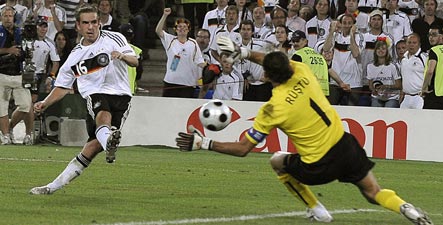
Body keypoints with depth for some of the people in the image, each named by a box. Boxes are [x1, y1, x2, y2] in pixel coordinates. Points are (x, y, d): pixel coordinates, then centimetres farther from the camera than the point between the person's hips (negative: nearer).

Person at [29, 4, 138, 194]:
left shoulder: (113, 39, 8)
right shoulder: (75, 56, 17)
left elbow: (134, 61, -5)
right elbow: (62, 87, 25)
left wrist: (123, 56, -29)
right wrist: (45, 103, 9)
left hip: (120, 95, 0)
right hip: (95, 95, 1)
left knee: (95, 144, -19)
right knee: (104, 116, -38)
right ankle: (109, 143, -71)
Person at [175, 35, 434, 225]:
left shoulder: (272, 109, -18)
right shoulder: (302, 71, -7)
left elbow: (242, 148, -11)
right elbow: (280, 62, 20)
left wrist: (203, 143, -5)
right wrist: (243, 52, 23)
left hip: (318, 167, -4)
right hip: (346, 147, 4)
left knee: (278, 161, 24)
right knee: (374, 193, 16)